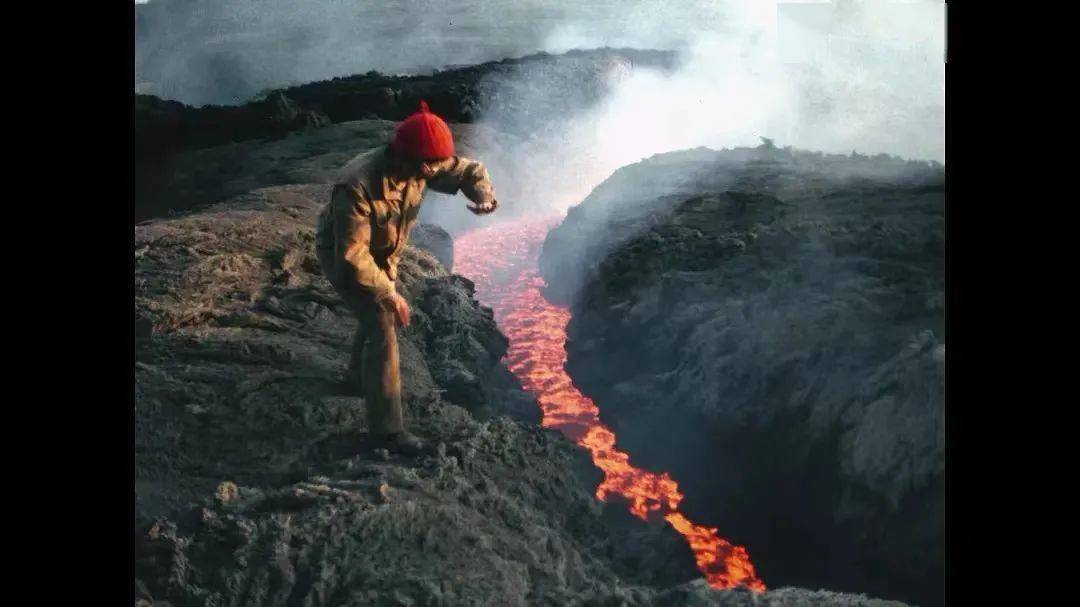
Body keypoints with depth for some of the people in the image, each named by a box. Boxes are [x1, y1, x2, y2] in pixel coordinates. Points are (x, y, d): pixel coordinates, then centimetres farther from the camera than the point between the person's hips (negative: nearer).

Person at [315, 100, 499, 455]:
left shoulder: (421, 167, -19)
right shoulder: (358, 186, -39)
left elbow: (468, 170, -6)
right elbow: (351, 255, -37)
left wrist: (485, 197, -28)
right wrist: (389, 294, -34)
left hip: (379, 253, 8)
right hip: (343, 257, -8)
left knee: (376, 316, 25)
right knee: (383, 327, -17)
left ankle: (360, 378, 53)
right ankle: (386, 429, -11)